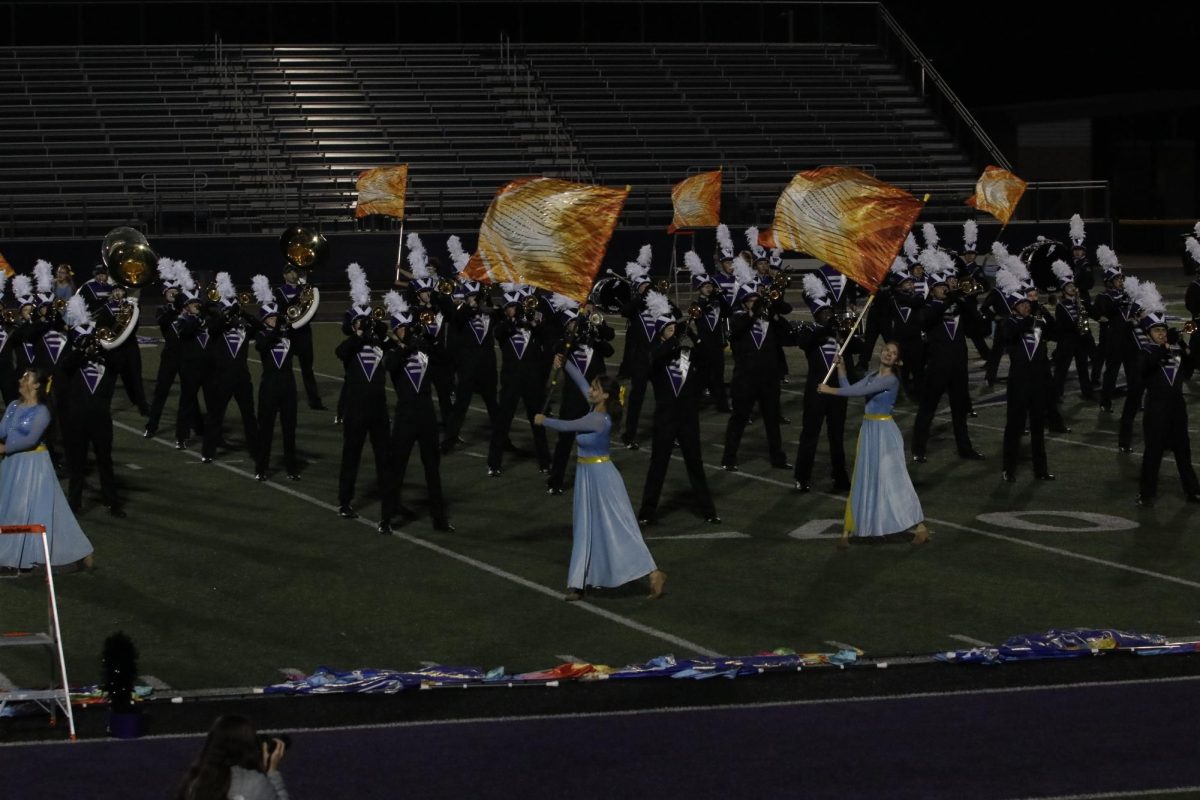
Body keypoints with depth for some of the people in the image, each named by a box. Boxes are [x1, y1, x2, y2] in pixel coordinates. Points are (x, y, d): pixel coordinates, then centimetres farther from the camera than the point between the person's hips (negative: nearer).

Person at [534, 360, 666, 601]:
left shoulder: (599, 420, -25)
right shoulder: (598, 409, -1)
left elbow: (566, 426, -17)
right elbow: (580, 381, 11)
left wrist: (543, 420, -1)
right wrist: (564, 361, 13)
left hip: (600, 475, -9)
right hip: (588, 475, 9)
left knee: (618, 529, -6)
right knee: (586, 529, 13)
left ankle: (654, 573, -3)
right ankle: (578, 583, 19)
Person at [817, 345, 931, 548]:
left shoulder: (891, 380, -15)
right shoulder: (872, 376, 10)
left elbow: (860, 391, -21)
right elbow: (850, 389, 10)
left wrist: (831, 390, -16)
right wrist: (841, 369, 1)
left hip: (884, 432, -7)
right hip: (868, 430, 8)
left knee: (894, 480, -7)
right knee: (863, 481, 10)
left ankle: (921, 528, -1)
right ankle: (848, 530, 14)